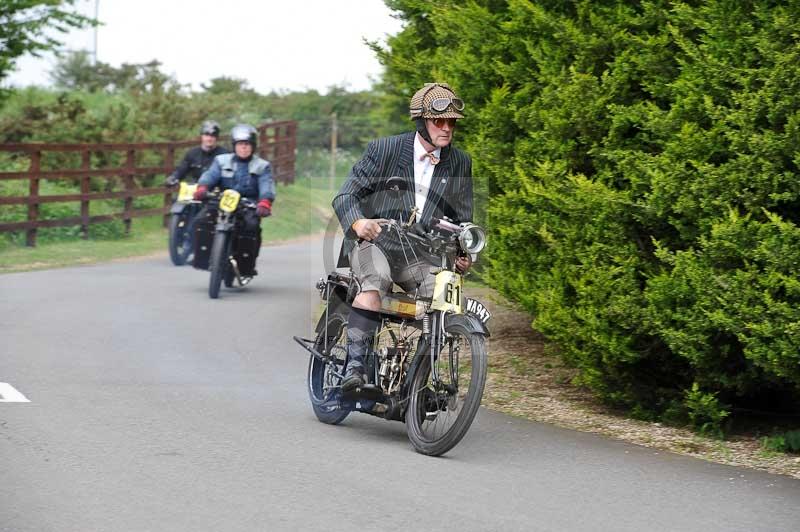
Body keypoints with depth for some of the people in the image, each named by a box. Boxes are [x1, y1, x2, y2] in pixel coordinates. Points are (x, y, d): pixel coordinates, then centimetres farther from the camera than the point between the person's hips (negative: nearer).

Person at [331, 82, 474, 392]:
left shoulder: (461, 165, 5)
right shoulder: (384, 150, -5)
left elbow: (463, 219, 6)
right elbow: (345, 196, -8)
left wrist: (463, 255, -16)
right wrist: (357, 222, -32)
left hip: (419, 255, 3)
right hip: (373, 242, -3)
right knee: (375, 282, -35)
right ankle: (355, 364, -37)